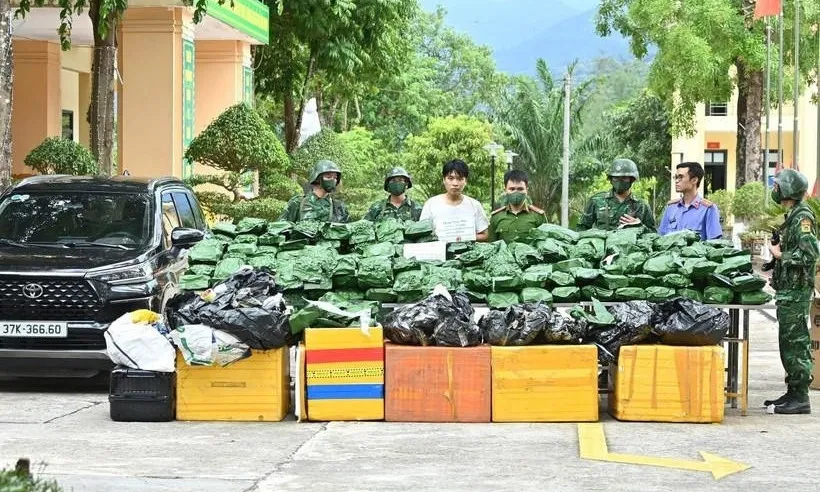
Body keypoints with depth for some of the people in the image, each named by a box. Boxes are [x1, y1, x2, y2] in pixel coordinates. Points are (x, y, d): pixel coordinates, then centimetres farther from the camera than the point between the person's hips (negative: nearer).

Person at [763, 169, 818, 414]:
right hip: (788, 290, 10)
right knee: (789, 342, 14)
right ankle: (793, 393, 20)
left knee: (796, 343, -8)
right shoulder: (792, 217, 17)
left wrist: (781, 255, -15)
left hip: (796, 291, -10)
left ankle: (800, 398, -7)